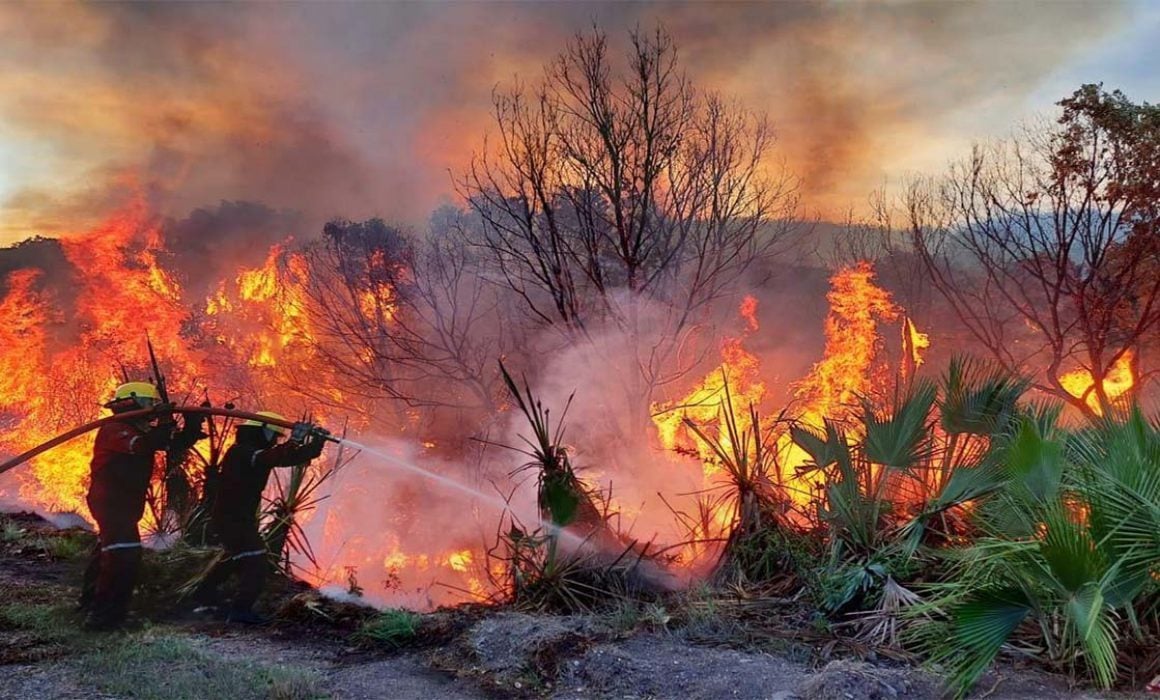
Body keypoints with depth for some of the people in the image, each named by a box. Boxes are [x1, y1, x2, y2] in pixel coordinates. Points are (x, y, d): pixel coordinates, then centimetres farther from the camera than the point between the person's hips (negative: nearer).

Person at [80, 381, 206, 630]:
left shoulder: (138, 431, 12)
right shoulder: (115, 430, -17)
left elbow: (177, 443, 6)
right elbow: (141, 446, -38)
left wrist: (194, 423, -10)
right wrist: (165, 424, -33)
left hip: (123, 502, 11)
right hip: (111, 501, -11)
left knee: (108, 551, 23)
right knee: (124, 556, -18)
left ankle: (91, 600, 40)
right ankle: (104, 614, -15)